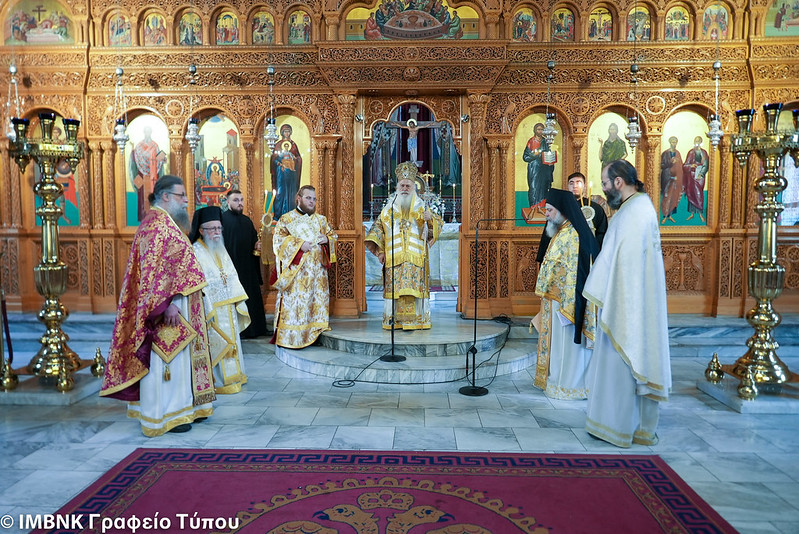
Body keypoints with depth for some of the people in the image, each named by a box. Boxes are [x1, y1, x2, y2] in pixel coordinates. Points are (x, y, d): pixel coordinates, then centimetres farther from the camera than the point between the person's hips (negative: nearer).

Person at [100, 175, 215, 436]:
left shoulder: (166, 223, 16)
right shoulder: (156, 224, -16)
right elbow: (153, 270, -23)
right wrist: (166, 304, -27)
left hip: (175, 301, 11)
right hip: (167, 302, -11)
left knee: (177, 356, 15)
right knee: (168, 358, -2)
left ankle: (183, 408, 25)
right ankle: (165, 417, 8)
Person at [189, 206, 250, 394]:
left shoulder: (220, 249, 12)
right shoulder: (196, 252, -14)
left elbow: (232, 276, 15)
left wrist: (239, 300, 9)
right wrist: (208, 310, -23)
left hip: (228, 307, 8)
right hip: (211, 308, -8)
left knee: (230, 341, 15)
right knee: (216, 343, -3)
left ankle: (231, 376, 27)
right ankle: (218, 381, 9)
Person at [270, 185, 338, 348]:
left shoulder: (321, 219, 16)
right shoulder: (287, 219, 2)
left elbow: (333, 235, 21)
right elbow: (278, 239, -8)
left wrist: (327, 239, -2)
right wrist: (299, 245, -17)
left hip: (317, 270, 5)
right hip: (296, 270, -5)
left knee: (318, 297, 5)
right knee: (294, 300, -7)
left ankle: (315, 333, 14)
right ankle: (291, 337, -3)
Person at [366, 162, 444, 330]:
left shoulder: (421, 207, 10)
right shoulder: (389, 208, 12)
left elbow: (438, 224, 6)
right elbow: (378, 228, 11)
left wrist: (430, 218, -18)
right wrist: (379, 250, 1)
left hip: (415, 258, -1)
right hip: (394, 257, 1)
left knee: (414, 287, -6)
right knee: (394, 287, -3)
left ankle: (413, 319, -2)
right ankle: (394, 319, 3)